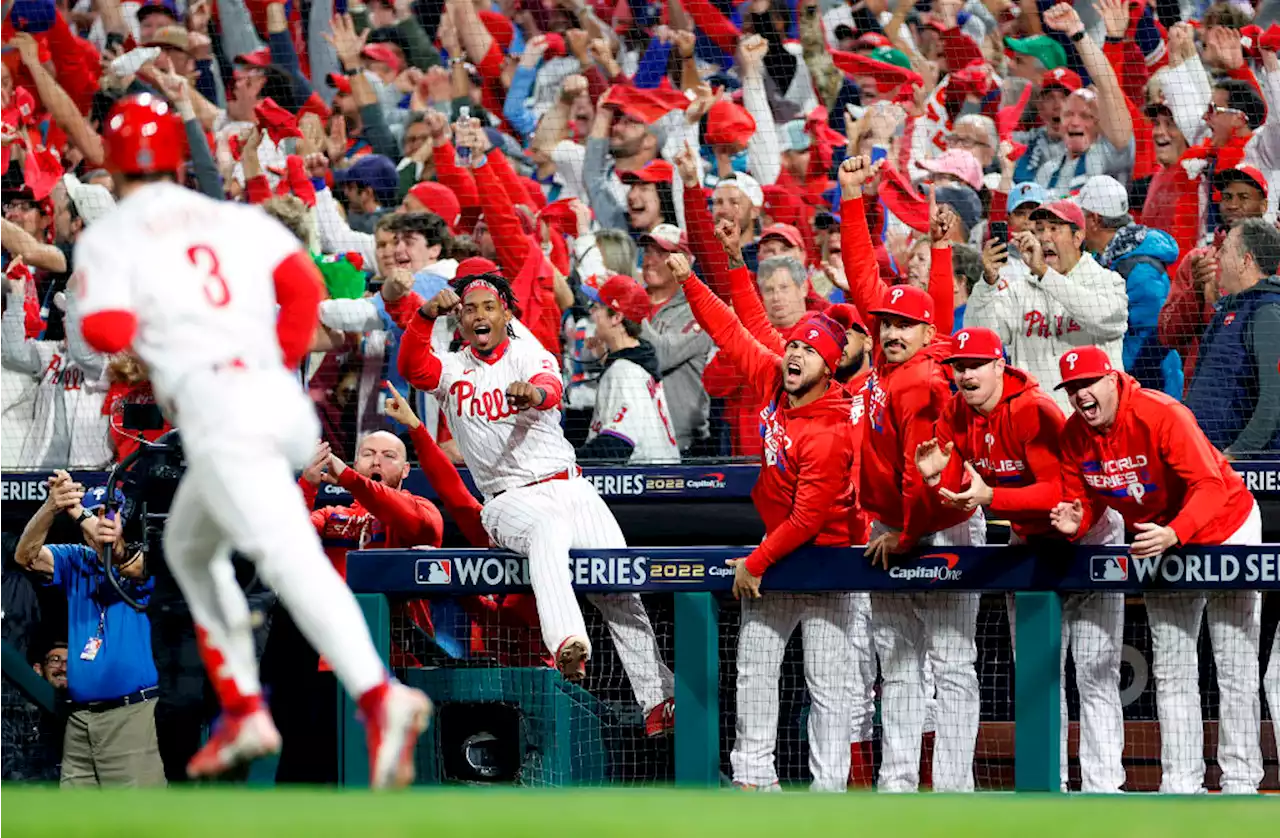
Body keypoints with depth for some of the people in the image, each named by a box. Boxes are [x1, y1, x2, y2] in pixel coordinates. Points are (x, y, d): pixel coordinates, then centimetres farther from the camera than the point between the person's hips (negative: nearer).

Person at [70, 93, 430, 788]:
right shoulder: (237, 219, 21)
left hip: (215, 407, -7)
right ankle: (243, 714, 19)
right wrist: (280, 365, 16)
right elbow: (303, 283, 7)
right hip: (285, 402, 7)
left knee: (290, 557, -22)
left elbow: (108, 333, -6)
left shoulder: (107, 239, 7)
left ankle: (379, 697, -42)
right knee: (189, 548, 27)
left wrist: (91, 309, 16)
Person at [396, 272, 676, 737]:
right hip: (508, 500, -2)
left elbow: (551, 385, -15)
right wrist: (426, 316, -27)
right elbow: (412, 367, -10)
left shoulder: (528, 353, 8)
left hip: (567, 486, 2)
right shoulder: (452, 369, 12)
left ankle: (657, 697, -11)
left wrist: (534, 393, -40)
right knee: (548, 527, -36)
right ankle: (566, 644, -58)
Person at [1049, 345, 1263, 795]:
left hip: (1224, 530, -7)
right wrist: (1074, 523, -27)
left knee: (1236, 672, -5)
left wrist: (1172, 534, -53)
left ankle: (1240, 784, -2)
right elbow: (1081, 499, -2)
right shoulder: (1075, 435, -11)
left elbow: (1210, 486, -38)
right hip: (1163, 543, 7)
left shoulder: (1161, 416, -32)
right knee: (1171, 672, 9)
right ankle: (1181, 784, 14)